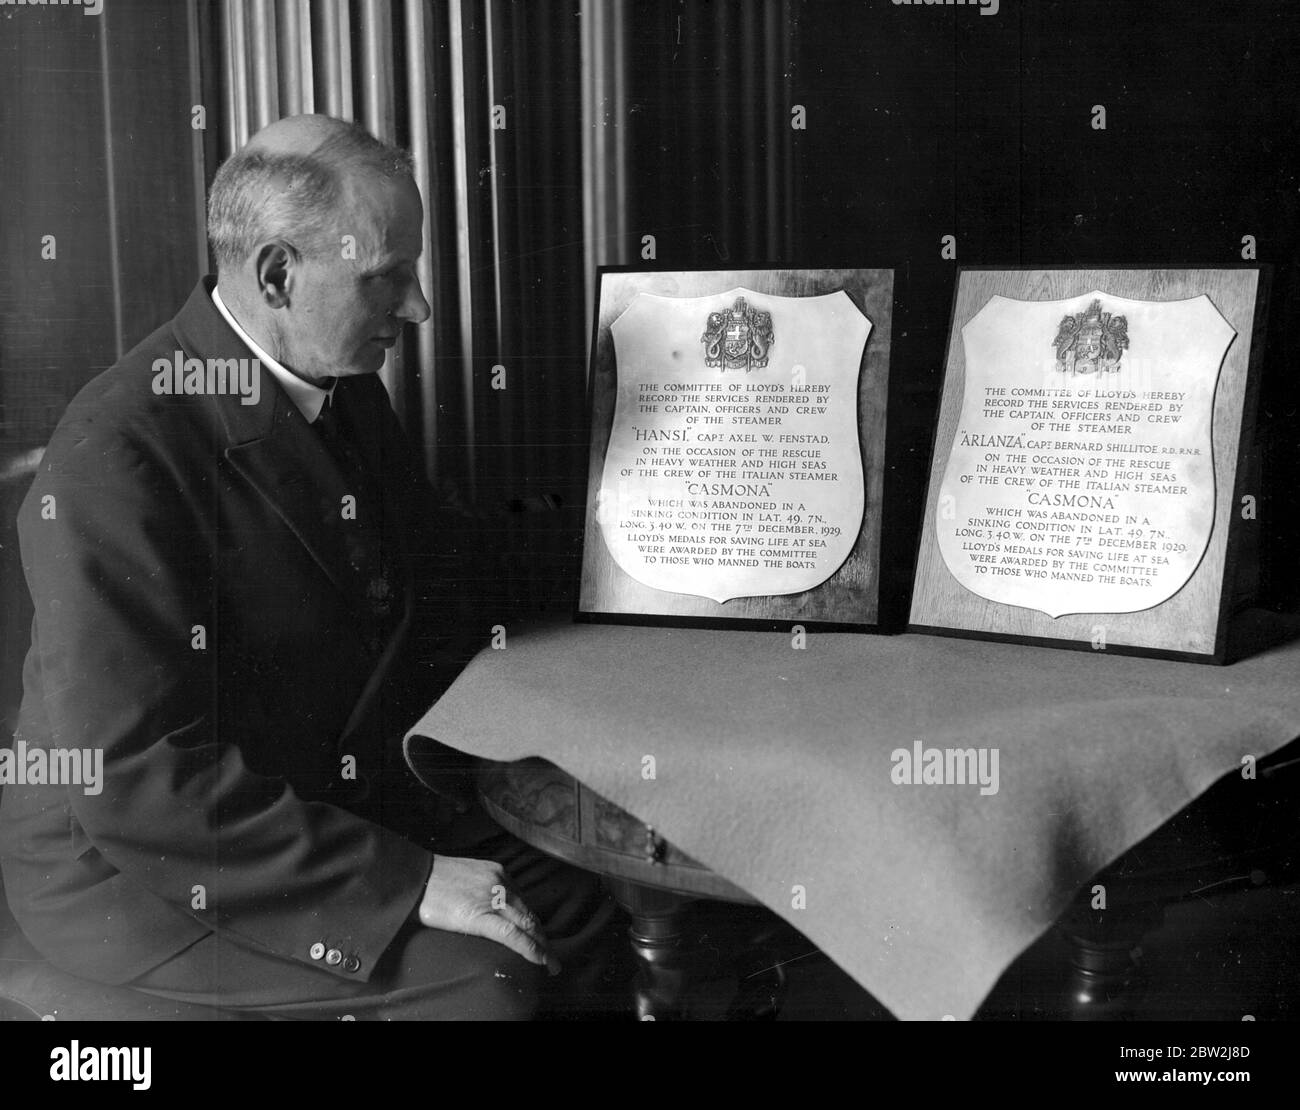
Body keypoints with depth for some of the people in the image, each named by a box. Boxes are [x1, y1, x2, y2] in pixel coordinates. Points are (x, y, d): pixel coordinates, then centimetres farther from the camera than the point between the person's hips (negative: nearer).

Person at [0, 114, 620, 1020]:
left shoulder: (346, 388, 1)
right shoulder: (116, 457, -25)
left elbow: (434, 570, 18)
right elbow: (134, 780, -29)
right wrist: (404, 881, -27)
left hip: (336, 794, 8)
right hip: (129, 866, -8)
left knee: (585, 908, -2)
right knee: (489, 982, -20)